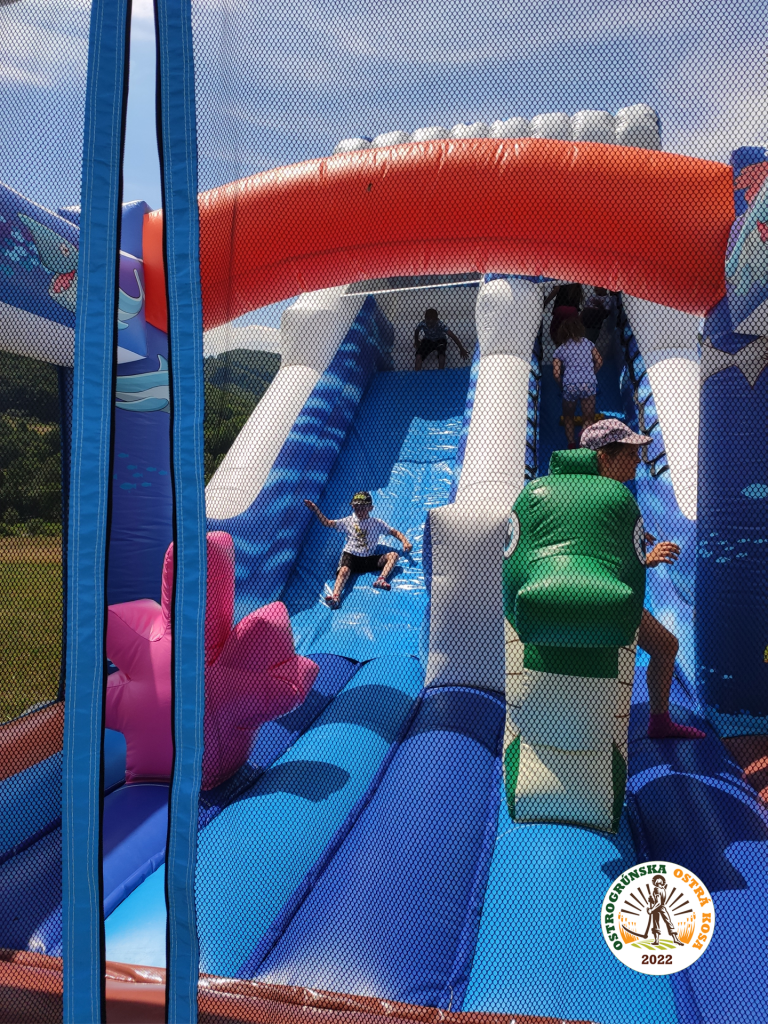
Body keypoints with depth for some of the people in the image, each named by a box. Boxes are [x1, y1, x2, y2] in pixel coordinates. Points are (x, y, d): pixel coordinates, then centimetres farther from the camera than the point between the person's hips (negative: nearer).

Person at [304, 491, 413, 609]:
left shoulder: (377, 523, 7)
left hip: (369, 559, 1)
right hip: (350, 555, -1)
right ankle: (335, 597, -52)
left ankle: (381, 579, -39)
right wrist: (315, 510, 6)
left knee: (393, 555, -19)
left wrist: (404, 541, -10)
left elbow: (395, 532, 9)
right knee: (344, 570, -34)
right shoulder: (348, 521, 10)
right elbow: (328, 523, 15)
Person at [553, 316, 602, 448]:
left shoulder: (559, 350, 10)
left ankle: (571, 443, 10)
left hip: (570, 386, 0)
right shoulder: (587, 342, 14)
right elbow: (599, 361, 10)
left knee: (568, 417, 19)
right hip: (588, 384, 0)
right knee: (589, 419, 1)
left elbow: (556, 373, 0)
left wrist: (561, 384, 18)